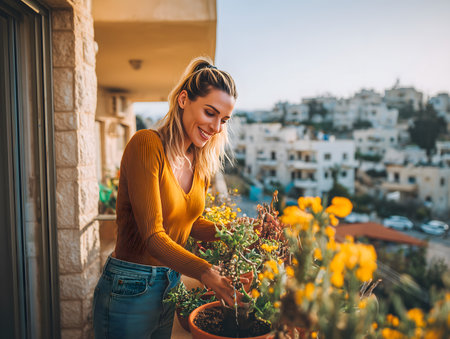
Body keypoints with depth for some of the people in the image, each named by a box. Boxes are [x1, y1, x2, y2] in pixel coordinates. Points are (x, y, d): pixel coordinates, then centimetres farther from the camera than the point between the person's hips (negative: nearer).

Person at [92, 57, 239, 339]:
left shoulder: (201, 162, 3)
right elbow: (152, 234, -25)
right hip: (130, 291, -7)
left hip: (171, 284, 7)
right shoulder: (147, 144, -19)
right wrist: (205, 272, -36)